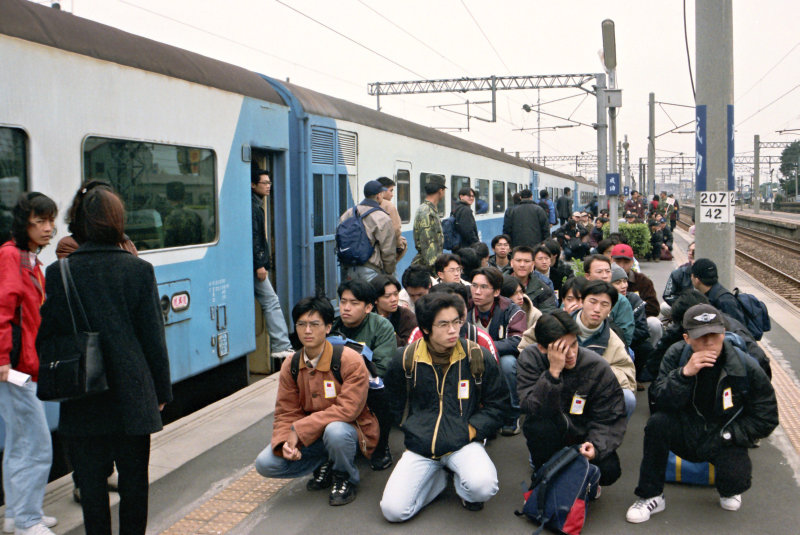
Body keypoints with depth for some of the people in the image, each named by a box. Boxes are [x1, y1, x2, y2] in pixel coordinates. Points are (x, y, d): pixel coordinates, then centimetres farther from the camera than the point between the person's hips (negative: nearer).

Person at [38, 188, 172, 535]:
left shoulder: (59, 272, -4)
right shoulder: (139, 269, -7)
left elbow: (47, 335, -1)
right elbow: (154, 336, -4)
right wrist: (162, 390, 5)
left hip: (82, 402, 1)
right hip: (132, 397, 0)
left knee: (91, 481, 11)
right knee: (133, 480, 12)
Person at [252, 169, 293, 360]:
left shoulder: (257, 204, 19)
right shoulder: (252, 206, -12)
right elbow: (253, 237, -19)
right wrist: (259, 265, -21)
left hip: (257, 264, 10)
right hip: (255, 265, -10)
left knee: (270, 303, 9)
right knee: (271, 302, -8)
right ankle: (281, 347, -6)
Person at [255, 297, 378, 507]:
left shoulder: (349, 360, -19)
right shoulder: (290, 366, -1)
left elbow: (348, 409, -26)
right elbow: (286, 413, 0)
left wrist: (300, 429, -26)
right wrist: (285, 442, -23)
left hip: (350, 429, -5)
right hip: (312, 437, 5)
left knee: (335, 431, -40)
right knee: (264, 463, -12)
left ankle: (346, 478, -6)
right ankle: (326, 465, 11)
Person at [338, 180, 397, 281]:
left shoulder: (349, 213, 8)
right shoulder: (383, 219, -10)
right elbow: (388, 251, -8)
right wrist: (389, 273, 5)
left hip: (350, 268, 6)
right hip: (370, 270, -6)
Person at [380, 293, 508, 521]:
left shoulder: (478, 358, -3)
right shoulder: (405, 360, -1)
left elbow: (497, 403, 8)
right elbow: (393, 405, 16)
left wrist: (473, 428, -6)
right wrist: (412, 430, 6)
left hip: (463, 443, -1)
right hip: (419, 445, 1)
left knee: (483, 487, -33)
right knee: (392, 510, -16)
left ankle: (463, 486, 8)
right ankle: (439, 477, 14)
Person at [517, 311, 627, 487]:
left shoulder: (598, 367, -16)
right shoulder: (531, 357, -17)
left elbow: (610, 420, -11)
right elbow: (532, 408, -29)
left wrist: (596, 446, -29)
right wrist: (553, 372, -39)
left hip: (584, 437, 1)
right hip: (548, 438, -1)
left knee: (609, 470, -26)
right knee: (538, 424, -35)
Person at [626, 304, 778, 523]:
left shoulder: (748, 368, -13)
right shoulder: (676, 355, -10)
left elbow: (765, 419, -5)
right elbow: (659, 400, -19)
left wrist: (725, 436, -13)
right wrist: (685, 373, -34)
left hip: (724, 440, -1)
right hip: (686, 434, 1)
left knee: (735, 478, -31)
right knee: (657, 422, -29)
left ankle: (730, 490, 13)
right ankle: (651, 496, -13)